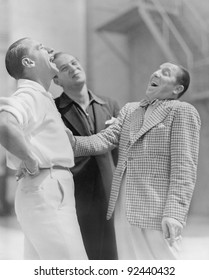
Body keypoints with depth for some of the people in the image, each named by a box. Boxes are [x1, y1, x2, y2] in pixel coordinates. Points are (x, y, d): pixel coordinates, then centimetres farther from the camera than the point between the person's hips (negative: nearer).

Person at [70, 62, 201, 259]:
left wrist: (174, 213, -18)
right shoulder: (129, 110, 17)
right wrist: (70, 143, -14)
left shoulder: (182, 111, -1)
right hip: (124, 209, 6)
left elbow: (184, 167, -9)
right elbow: (105, 139, 3)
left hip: (156, 212, -6)